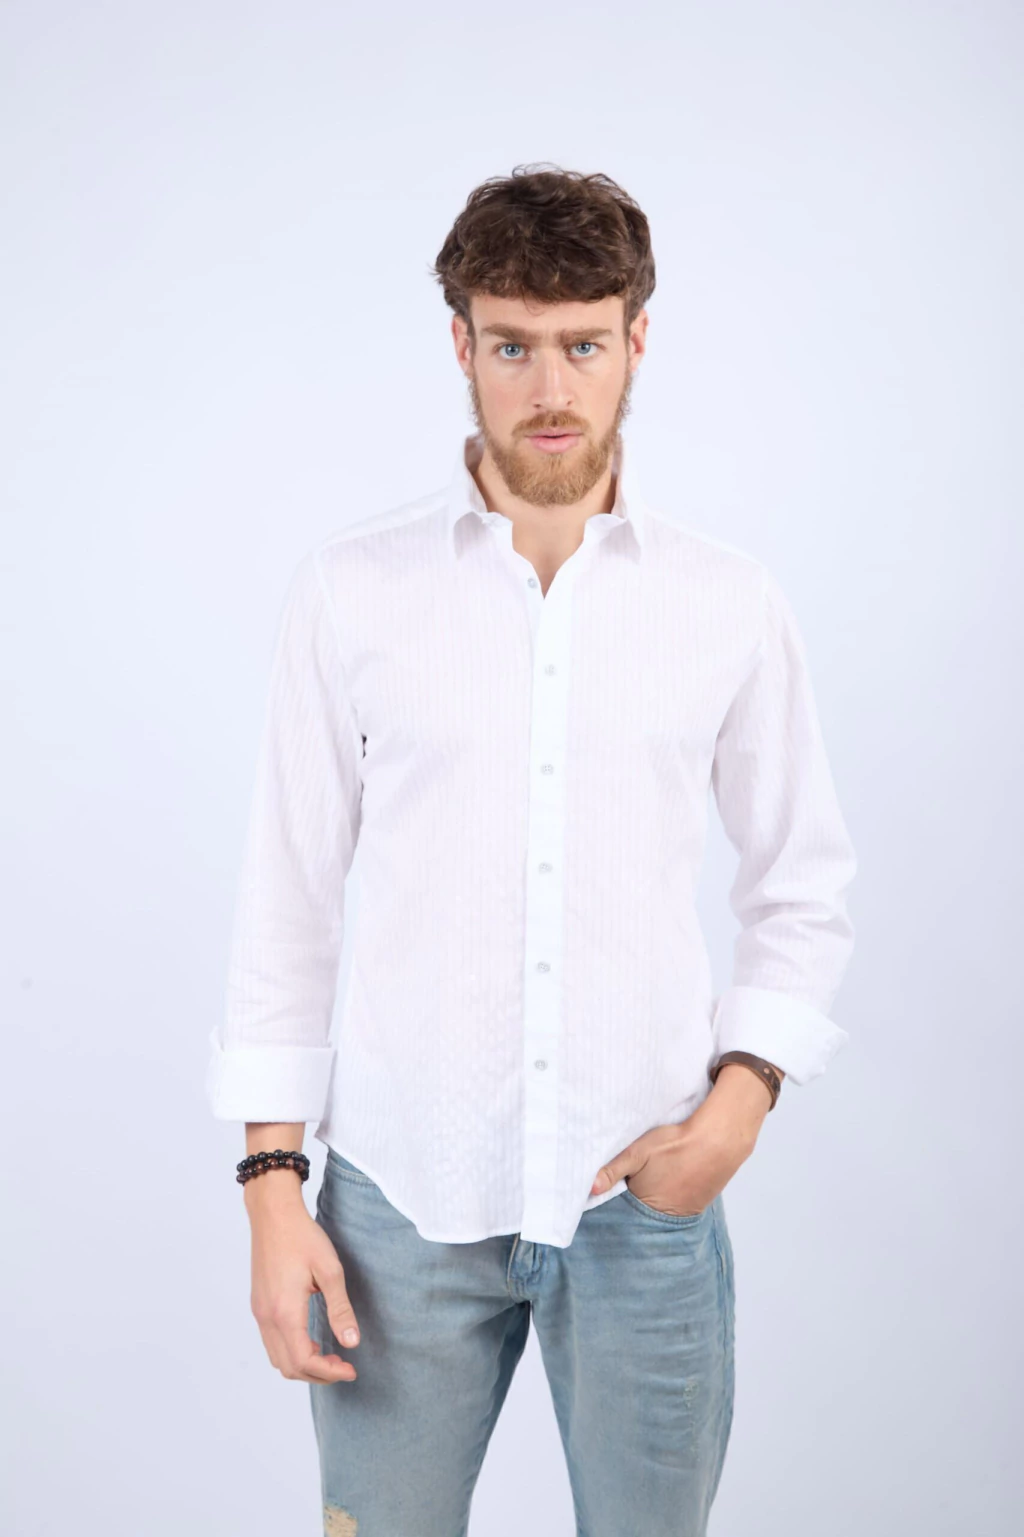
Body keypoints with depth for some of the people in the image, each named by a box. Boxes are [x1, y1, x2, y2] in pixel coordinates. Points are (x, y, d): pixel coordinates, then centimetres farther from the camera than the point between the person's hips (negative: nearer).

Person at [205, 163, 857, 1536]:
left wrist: (743, 1096, -6)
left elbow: (804, 893, 9)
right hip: (402, 1190, 0)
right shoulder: (351, 590, -2)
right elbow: (288, 899, 1)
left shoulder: (733, 607, 0)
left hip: (644, 1200, 1)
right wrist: (273, 1185, -2)